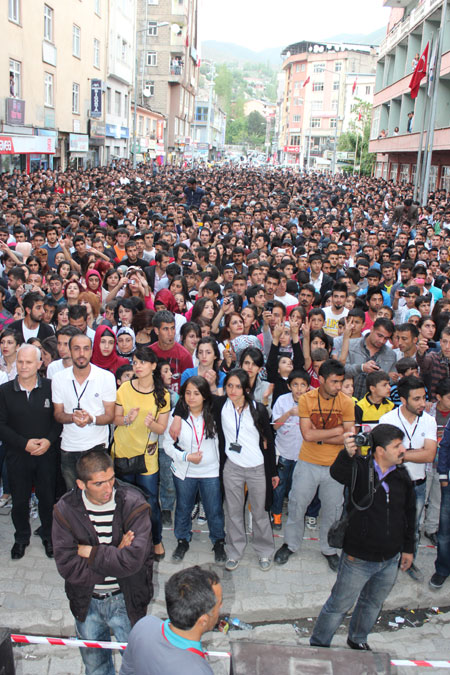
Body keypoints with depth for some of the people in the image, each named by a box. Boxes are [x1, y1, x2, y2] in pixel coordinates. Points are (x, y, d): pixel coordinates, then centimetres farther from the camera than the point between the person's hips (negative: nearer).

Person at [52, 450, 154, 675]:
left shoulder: (134, 503, -20)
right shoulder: (65, 509, -14)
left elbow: (133, 560, -29)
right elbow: (67, 567, -19)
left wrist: (91, 553, -20)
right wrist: (114, 556, -22)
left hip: (126, 600, -2)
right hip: (86, 603, 2)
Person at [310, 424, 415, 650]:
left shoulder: (402, 476, -2)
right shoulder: (361, 469, -19)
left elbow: (409, 513, 10)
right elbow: (337, 473, -42)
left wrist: (408, 548, 14)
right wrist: (347, 454, -62)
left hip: (391, 559, 6)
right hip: (359, 558, -5)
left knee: (373, 604, 25)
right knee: (339, 605, 10)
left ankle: (358, 640, 50)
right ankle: (318, 645, 31)